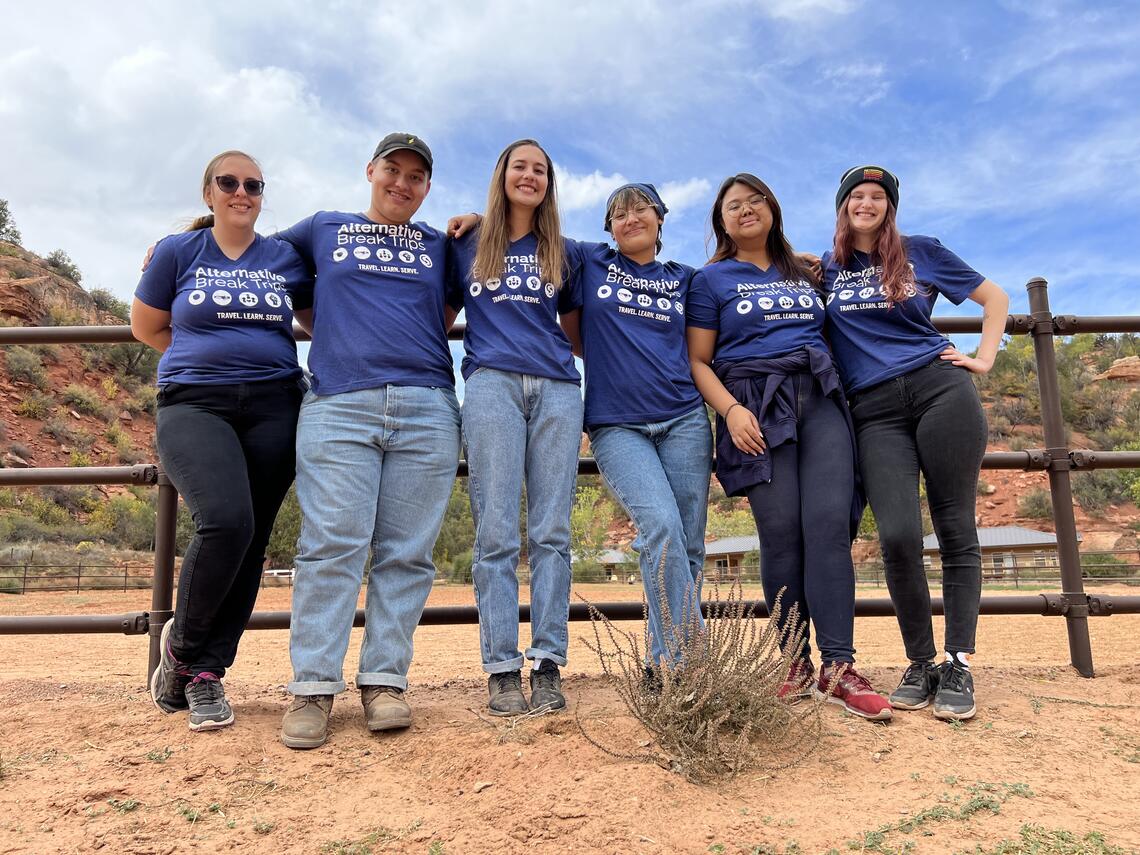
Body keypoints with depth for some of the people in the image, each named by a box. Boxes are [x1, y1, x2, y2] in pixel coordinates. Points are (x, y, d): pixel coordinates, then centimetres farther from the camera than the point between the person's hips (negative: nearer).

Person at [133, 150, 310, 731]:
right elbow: (145, 326, 17)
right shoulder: (178, 252, 8)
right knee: (227, 521, -25)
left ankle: (206, 672, 11)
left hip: (273, 407, 3)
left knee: (251, 542, -3)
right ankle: (182, 642, 2)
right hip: (193, 405, -2)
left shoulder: (287, 259, 12)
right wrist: (210, 356, 14)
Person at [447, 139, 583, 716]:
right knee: (496, 532, -8)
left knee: (550, 532, -5)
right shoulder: (467, 246, 19)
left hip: (557, 388, 2)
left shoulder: (562, 254, 22)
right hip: (492, 383, -1)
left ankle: (548, 665, -2)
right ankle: (501, 669, -4)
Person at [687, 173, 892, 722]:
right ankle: (794, 658, 4)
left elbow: (831, 334, 31)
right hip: (757, 404, -3)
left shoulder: (804, 273, 24)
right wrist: (730, 409, -13)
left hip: (821, 398, 3)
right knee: (781, 530, -10)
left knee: (830, 523, -12)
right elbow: (698, 360, 4)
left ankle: (837, 667, -12)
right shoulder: (711, 279, 12)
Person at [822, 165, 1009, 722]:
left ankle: (958, 667, 6)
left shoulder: (920, 252, 13)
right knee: (897, 536, -14)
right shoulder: (823, 270, 16)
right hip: (874, 411, 0)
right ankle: (920, 666, 2)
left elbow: (995, 297, 19)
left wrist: (984, 359, 8)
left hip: (939, 389, 0)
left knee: (956, 531, -2)